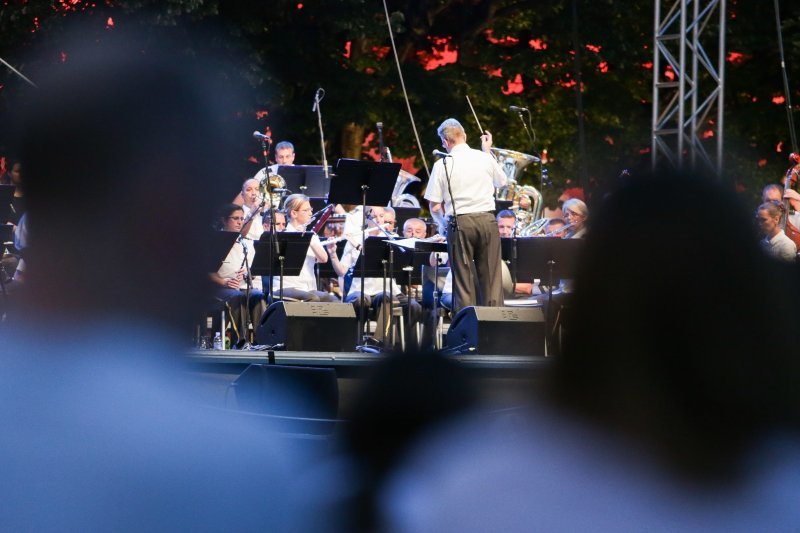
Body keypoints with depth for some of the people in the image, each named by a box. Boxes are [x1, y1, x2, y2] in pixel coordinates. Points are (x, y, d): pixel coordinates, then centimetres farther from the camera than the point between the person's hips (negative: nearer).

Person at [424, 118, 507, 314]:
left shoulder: (442, 165, -4)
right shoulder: (484, 159, 3)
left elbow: (434, 207, -4)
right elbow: (501, 181, 24)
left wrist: (443, 223, 16)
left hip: (459, 223, -2)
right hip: (487, 220, 2)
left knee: (464, 282, 3)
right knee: (491, 278, 7)